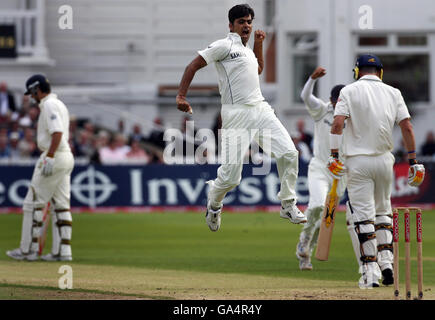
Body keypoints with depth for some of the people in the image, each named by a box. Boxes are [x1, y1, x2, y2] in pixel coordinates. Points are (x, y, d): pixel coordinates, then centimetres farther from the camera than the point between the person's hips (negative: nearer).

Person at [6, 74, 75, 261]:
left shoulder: (49, 105, -12)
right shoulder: (59, 104, 19)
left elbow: (57, 133, -24)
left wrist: (49, 158, -28)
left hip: (54, 156, -10)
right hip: (66, 157, 10)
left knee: (33, 203, -4)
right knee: (60, 205, 8)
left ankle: (28, 250, -2)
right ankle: (62, 251, 5)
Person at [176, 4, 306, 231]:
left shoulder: (246, 49, 20)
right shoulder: (224, 45, -2)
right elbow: (193, 66, -5)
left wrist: (258, 43, 26)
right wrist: (181, 97, -15)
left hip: (261, 109, 7)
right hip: (236, 114, -7)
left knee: (289, 153, -11)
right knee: (231, 176, -9)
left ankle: (288, 206, 2)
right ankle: (214, 200, 25)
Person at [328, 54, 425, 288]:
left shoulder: (349, 91, -1)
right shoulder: (393, 93, 7)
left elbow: (337, 123, -13)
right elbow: (407, 127, 1)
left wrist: (334, 156, -13)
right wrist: (413, 161, 2)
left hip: (358, 161, -3)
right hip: (384, 159, 3)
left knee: (363, 214, -3)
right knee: (383, 211, 20)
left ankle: (370, 271, -9)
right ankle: (386, 260, 7)